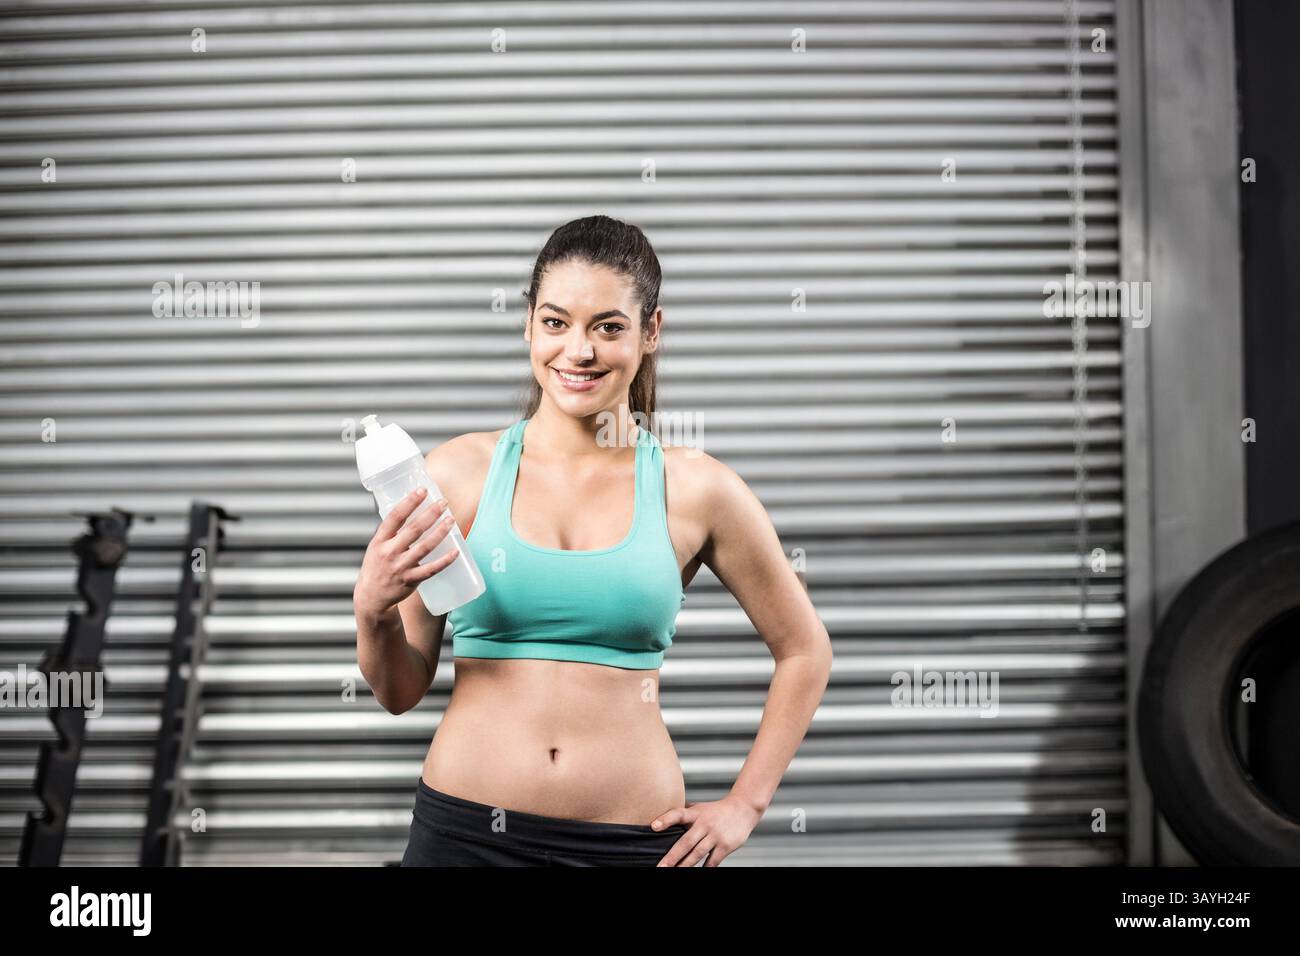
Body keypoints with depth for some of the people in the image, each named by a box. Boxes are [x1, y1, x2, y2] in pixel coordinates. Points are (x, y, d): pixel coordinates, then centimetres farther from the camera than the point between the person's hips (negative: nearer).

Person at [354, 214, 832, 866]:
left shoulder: (695, 489, -2)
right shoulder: (461, 470, -1)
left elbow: (804, 652, 11)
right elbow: (401, 691, 4)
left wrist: (744, 804, 6)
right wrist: (372, 612, -15)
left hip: (633, 840, 0)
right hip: (467, 834, 0)